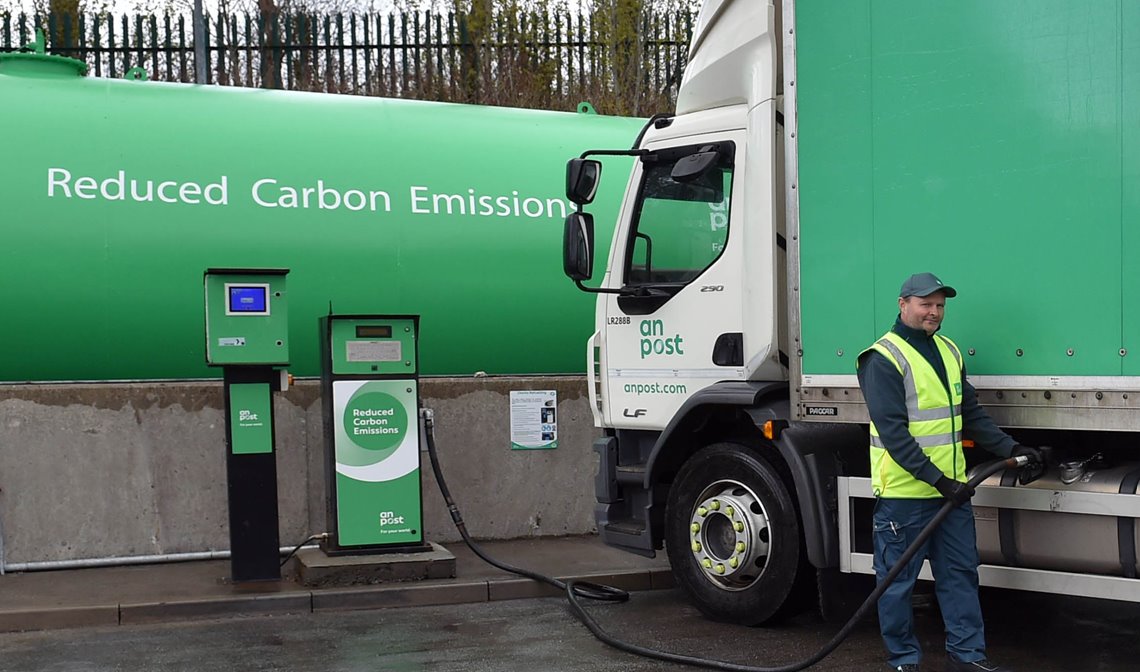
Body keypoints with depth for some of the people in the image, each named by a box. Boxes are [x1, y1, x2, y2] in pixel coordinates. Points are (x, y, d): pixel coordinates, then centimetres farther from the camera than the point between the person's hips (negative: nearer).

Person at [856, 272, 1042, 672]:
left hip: (951, 488, 8)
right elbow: (893, 433, -19)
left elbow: (970, 414, 19)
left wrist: (1010, 448, 7)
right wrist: (937, 479, -22)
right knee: (897, 580, 4)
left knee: (960, 572, 13)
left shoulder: (948, 351, 13)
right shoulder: (884, 358, -13)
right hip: (903, 493, -8)